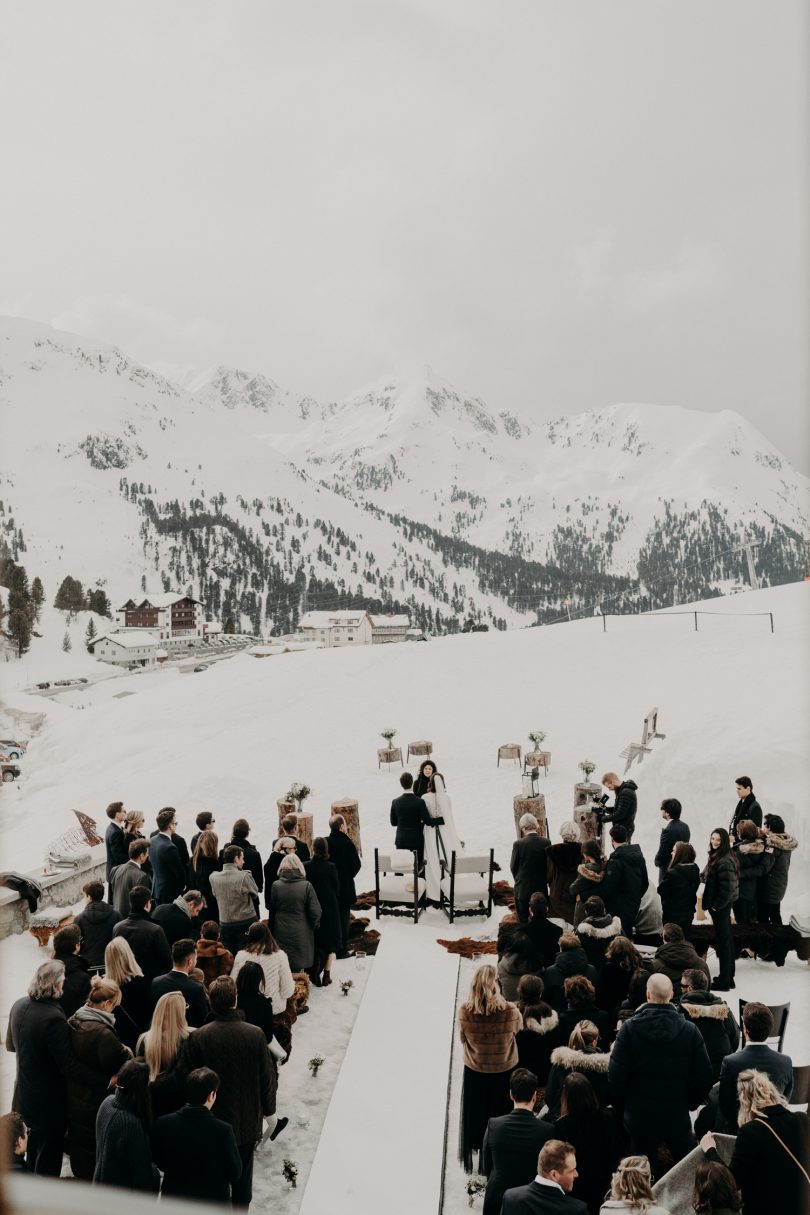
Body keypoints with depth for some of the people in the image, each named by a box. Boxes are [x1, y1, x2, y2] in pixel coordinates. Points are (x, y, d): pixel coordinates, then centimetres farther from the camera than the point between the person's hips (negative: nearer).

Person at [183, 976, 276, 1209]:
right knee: (243, 1173, 18)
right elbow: (267, 1076, -7)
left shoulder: (198, 1037, -18)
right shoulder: (255, 1034, -16)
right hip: (247, 1120, 1)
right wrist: (268, 1108, 9)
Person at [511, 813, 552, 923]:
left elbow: (513, 866, -5)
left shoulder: (518, 844, -15)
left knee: (523, 921, 7)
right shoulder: (546, 843, -9)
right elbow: (549, 865, 0)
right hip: (541, 889, 2)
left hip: (522, 889, -2)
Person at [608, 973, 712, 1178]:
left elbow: (616, 1075, -12)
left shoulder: (630, 1028, -13)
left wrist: (621, 1104, 5)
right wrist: (691, 1103, 12)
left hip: (639, 1115, 0)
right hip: (678, 1115, 1)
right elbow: (704, 1076, -4)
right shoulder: (690, 1030, -9)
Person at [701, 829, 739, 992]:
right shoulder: (716, 857, 8)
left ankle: (724, 981, 5)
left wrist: (716, 905, -17)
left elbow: (727, 888, -23)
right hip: (723, 905, 10)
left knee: (723, 941, -2)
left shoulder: (724, 862, -22)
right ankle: (728, 977, 26)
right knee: (727, 939, 16)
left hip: (720, 906, -10)